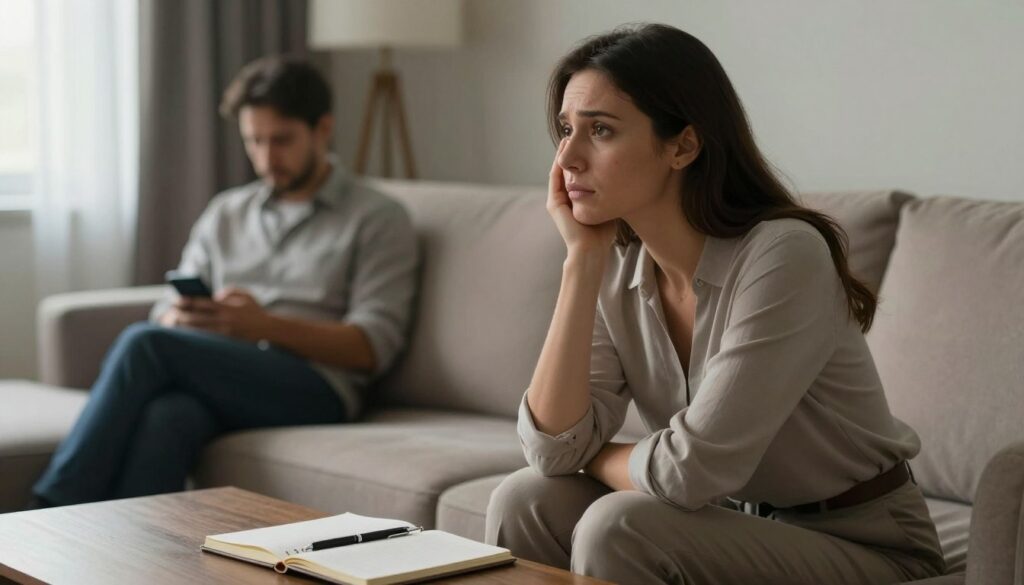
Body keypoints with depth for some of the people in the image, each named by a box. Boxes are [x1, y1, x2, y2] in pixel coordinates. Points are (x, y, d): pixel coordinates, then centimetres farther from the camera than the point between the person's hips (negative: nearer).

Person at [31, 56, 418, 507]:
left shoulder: (378, 219, 10)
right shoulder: (226, 213, 26)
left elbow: (372, 346, -2)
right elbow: (165, 317, 20)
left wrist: (266, 325, -17)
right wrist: (181, 318, -7)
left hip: (313, 389, -4)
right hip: (218, 383, 4)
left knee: (146, 344, -28)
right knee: (165, 418, -35)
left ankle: (52, 515, -29)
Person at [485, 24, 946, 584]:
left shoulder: (782, 255, -24)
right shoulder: (618, 268, -3)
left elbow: (690, 470, -27)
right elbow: (552, 449, -13)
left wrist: (597, 458, -6)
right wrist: (582, 257, -16)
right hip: (739, 530, 6)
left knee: (619, 528, -26)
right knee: (524, 503, -12)